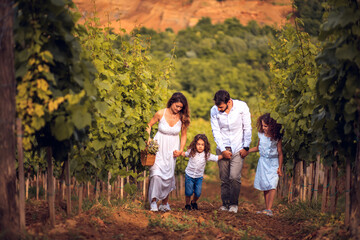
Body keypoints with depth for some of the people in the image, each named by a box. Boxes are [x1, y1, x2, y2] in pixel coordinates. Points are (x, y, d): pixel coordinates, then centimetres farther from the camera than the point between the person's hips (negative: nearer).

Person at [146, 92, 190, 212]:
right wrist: (149, 139, -10)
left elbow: (184, 135, 5)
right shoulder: (161, 114, -14)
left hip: (172, 148, 2)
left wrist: (181, 150, -3)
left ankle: (165, 203, 12)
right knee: (156, 173, -14)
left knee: (168, 175, 0)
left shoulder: (182, 117, -9)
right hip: (159, 146, -2)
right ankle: (153, 201, -5)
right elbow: (149, 125, 3)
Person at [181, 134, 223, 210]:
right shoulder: (191, 152, -9)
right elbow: (184, 154, 9)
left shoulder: (207, 155, -10)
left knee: (198, 193, 1)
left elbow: (217, 158, -7)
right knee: (189, 192, -1)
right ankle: (187, 204, 25)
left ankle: (194, 202, 32)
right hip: (189, 175, -1)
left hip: (199, 177, 1)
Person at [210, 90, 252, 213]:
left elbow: (247, 128, -5)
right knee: (224, 178, 3)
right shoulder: (214, 111, -9)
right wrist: (223, 150, -9)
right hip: (222, 148, 2)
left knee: (234, 177, -12)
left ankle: (234, 204, 3)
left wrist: (246, 147, -4)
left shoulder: (242, 107, -13)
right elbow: (216, 132, -3)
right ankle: (225, 203, 17)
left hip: (238, 148, -2)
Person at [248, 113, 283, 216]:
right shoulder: (261, 135, 1)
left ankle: (269, 210, -17)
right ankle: (267, 208, 8)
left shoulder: (277, 138, -10)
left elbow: (280, 153, -3)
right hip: (263, 162, 4)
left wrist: (280, 167, -5)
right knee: (264, 186, 3)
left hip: (273, 163, -4)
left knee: (272, 186, -14)